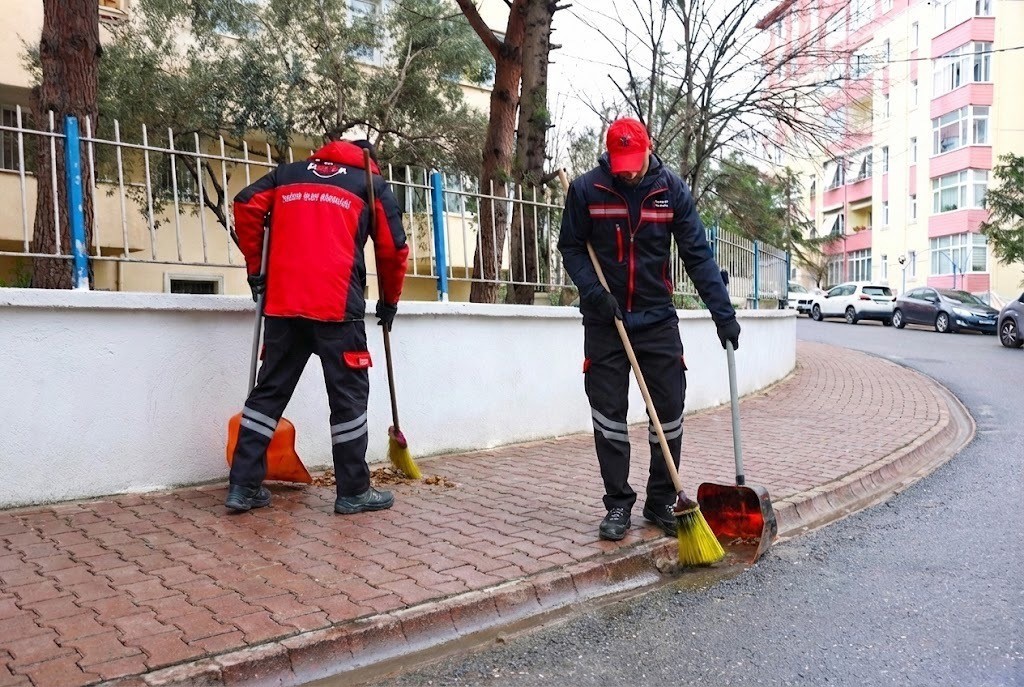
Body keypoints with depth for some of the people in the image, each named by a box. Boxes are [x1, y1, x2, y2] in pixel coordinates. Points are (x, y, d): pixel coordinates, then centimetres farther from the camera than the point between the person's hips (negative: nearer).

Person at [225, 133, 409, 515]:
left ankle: (244, 486, 12)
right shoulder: (373, 185, 13)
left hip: (283, 302, 4)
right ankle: (354, 492, 10)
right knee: (348, 396, 4)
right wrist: (389, 300, 20)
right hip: (337, 305, -4)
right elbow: (393, 250, 7)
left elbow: (246, 205, 11)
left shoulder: (287, 174, 22)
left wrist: (256, 269, 17)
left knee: (269, 392, 10)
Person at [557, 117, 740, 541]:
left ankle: (661, 503, 18)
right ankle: (618, 505, 14)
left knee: (669, 413, 3)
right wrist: (593, 291, -16)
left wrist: (723, 311, -11)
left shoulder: (672, 190, -3)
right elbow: (571, 248, 1)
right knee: (609, 415, 1)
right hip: (605, 321, -1)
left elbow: (698, 255, -4)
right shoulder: (586, 189, -6)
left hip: (658, 319, 1)